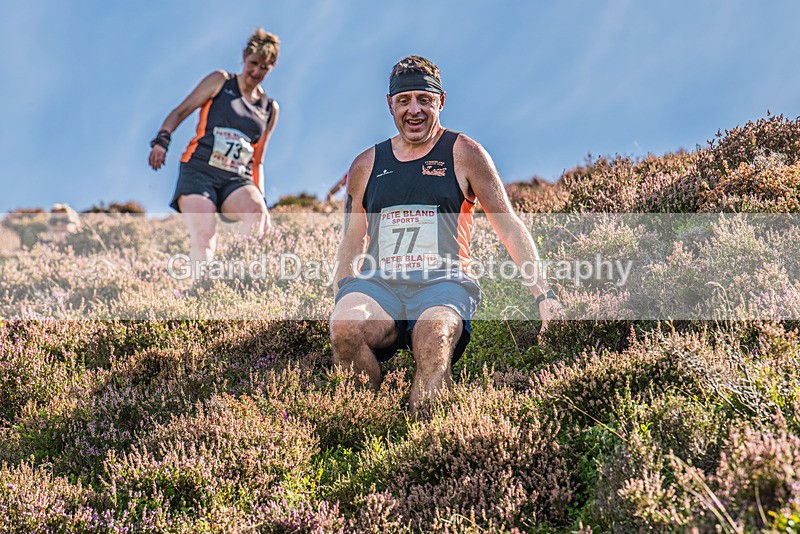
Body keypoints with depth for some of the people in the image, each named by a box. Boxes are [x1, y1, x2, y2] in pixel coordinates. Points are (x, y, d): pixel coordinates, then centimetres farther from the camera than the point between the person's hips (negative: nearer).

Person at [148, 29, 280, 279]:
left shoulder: (270, 109, 20)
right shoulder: (220, 82, 10)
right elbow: (181, 111, 6)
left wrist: (260, 197, 14)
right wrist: (162, 140, -12)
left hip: (237, 180, 2)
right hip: (199, 171, -2)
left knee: (257, 211, -32)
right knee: (203, 242, -23)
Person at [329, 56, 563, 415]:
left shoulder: (463, 155, 10)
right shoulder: (366, 165, 19)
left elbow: (509, 227, 8)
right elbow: (350, 246, 26)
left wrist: (543, 294, -2)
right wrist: (340, 304, 12)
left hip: (443, 282, -2)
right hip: (378, 283, 3)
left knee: (434, 338, -38)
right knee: (344, 328, -32)